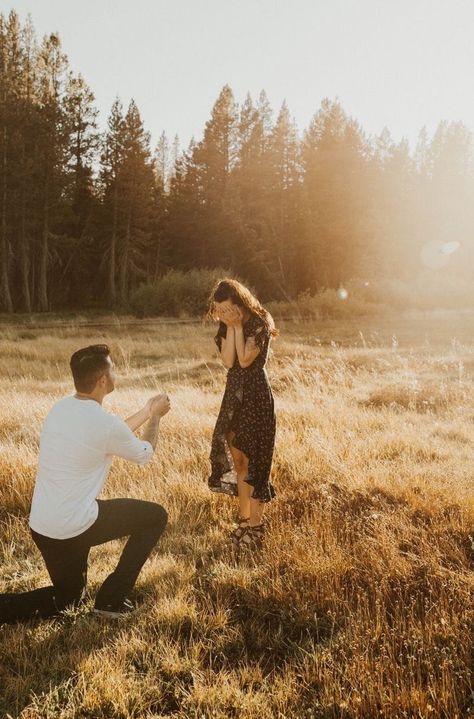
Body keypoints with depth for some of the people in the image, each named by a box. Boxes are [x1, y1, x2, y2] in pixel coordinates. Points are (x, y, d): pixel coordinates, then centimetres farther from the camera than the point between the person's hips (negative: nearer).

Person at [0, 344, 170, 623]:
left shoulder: (61, 407, 3)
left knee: (67, 599, 27)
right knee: (156, 516, 9)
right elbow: (145, 455, 1)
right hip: (73, 528, -8)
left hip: (40, 526, 8)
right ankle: (112, 598, 12)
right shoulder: (105, 423, -20)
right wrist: (156, 417, 17)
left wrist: (146, 411, 27)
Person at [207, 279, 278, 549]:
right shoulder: (226, 326, 6)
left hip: (256, 396, -7)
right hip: (234, 394, 7)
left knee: (253, 458, -3)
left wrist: (238, 326, -15)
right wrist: (231, 326, -10)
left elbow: (245, 360, -19)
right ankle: (244, 518, 23)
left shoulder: (260, 323, -11)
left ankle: (256, 524, 7)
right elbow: (228, 360, -8)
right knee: (237, 458, 11)